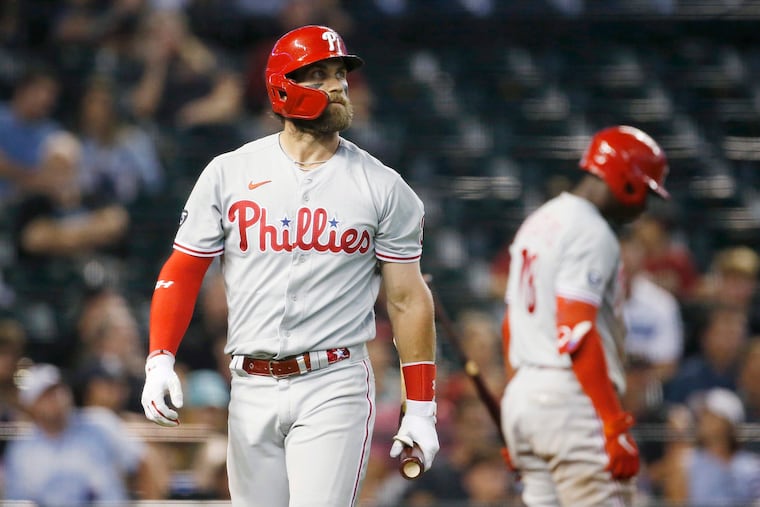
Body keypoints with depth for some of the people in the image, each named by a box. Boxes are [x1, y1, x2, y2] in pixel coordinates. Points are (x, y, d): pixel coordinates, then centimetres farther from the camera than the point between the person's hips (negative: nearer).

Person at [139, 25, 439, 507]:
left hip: (335, 386, -3)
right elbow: (182, 272, 7)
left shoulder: (382, 187, 2)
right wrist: (160, 360, -7)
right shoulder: (229, 173, 4)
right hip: (252, 389, 3)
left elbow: (408, 298, 3)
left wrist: (421, 409, 0)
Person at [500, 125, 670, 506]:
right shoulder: (591, 232, -11)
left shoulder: (537, 223, 19)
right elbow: (577, 334, -21)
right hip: (570, 398, -10)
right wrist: (615, 425, -22)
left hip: (521, 393, 10)